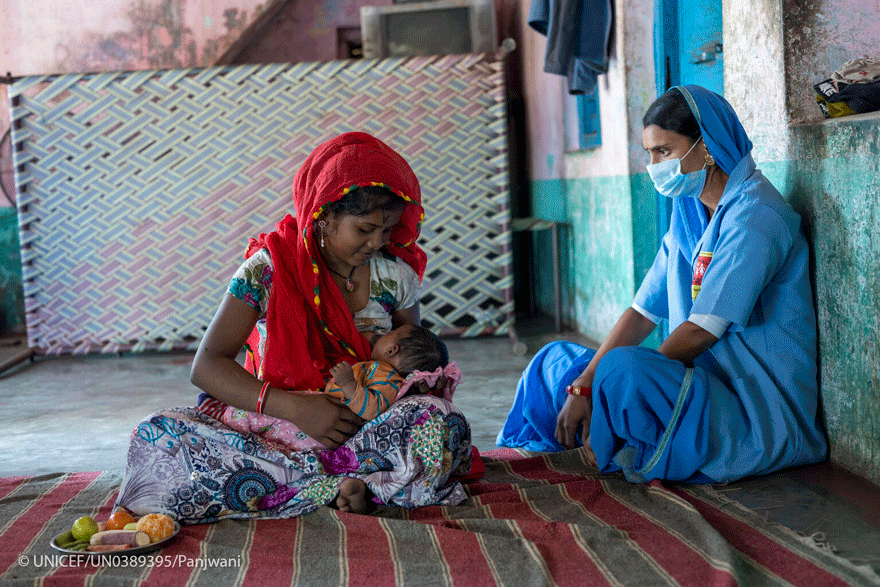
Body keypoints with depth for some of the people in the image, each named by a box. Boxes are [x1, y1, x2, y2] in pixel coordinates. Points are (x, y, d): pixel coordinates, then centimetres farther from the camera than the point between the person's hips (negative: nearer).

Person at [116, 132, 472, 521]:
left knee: (445, 426, -30)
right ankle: (343, 484, -28)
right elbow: (206, 366, -13)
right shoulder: (269, 268, -9)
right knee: (157, 436, -28)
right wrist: (293, 407, -26)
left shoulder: (395, 275, 0)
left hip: (365, 428, 1)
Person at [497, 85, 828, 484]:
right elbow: (644, 311, 7)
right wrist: (583, 386, -6)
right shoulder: (689, 212, 12)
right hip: (703, 377, 9)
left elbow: (701, 331, -21)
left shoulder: (753, 215, -17)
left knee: (622, 367, -33)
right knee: (558, 362, 6)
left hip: (762, 406, -9)